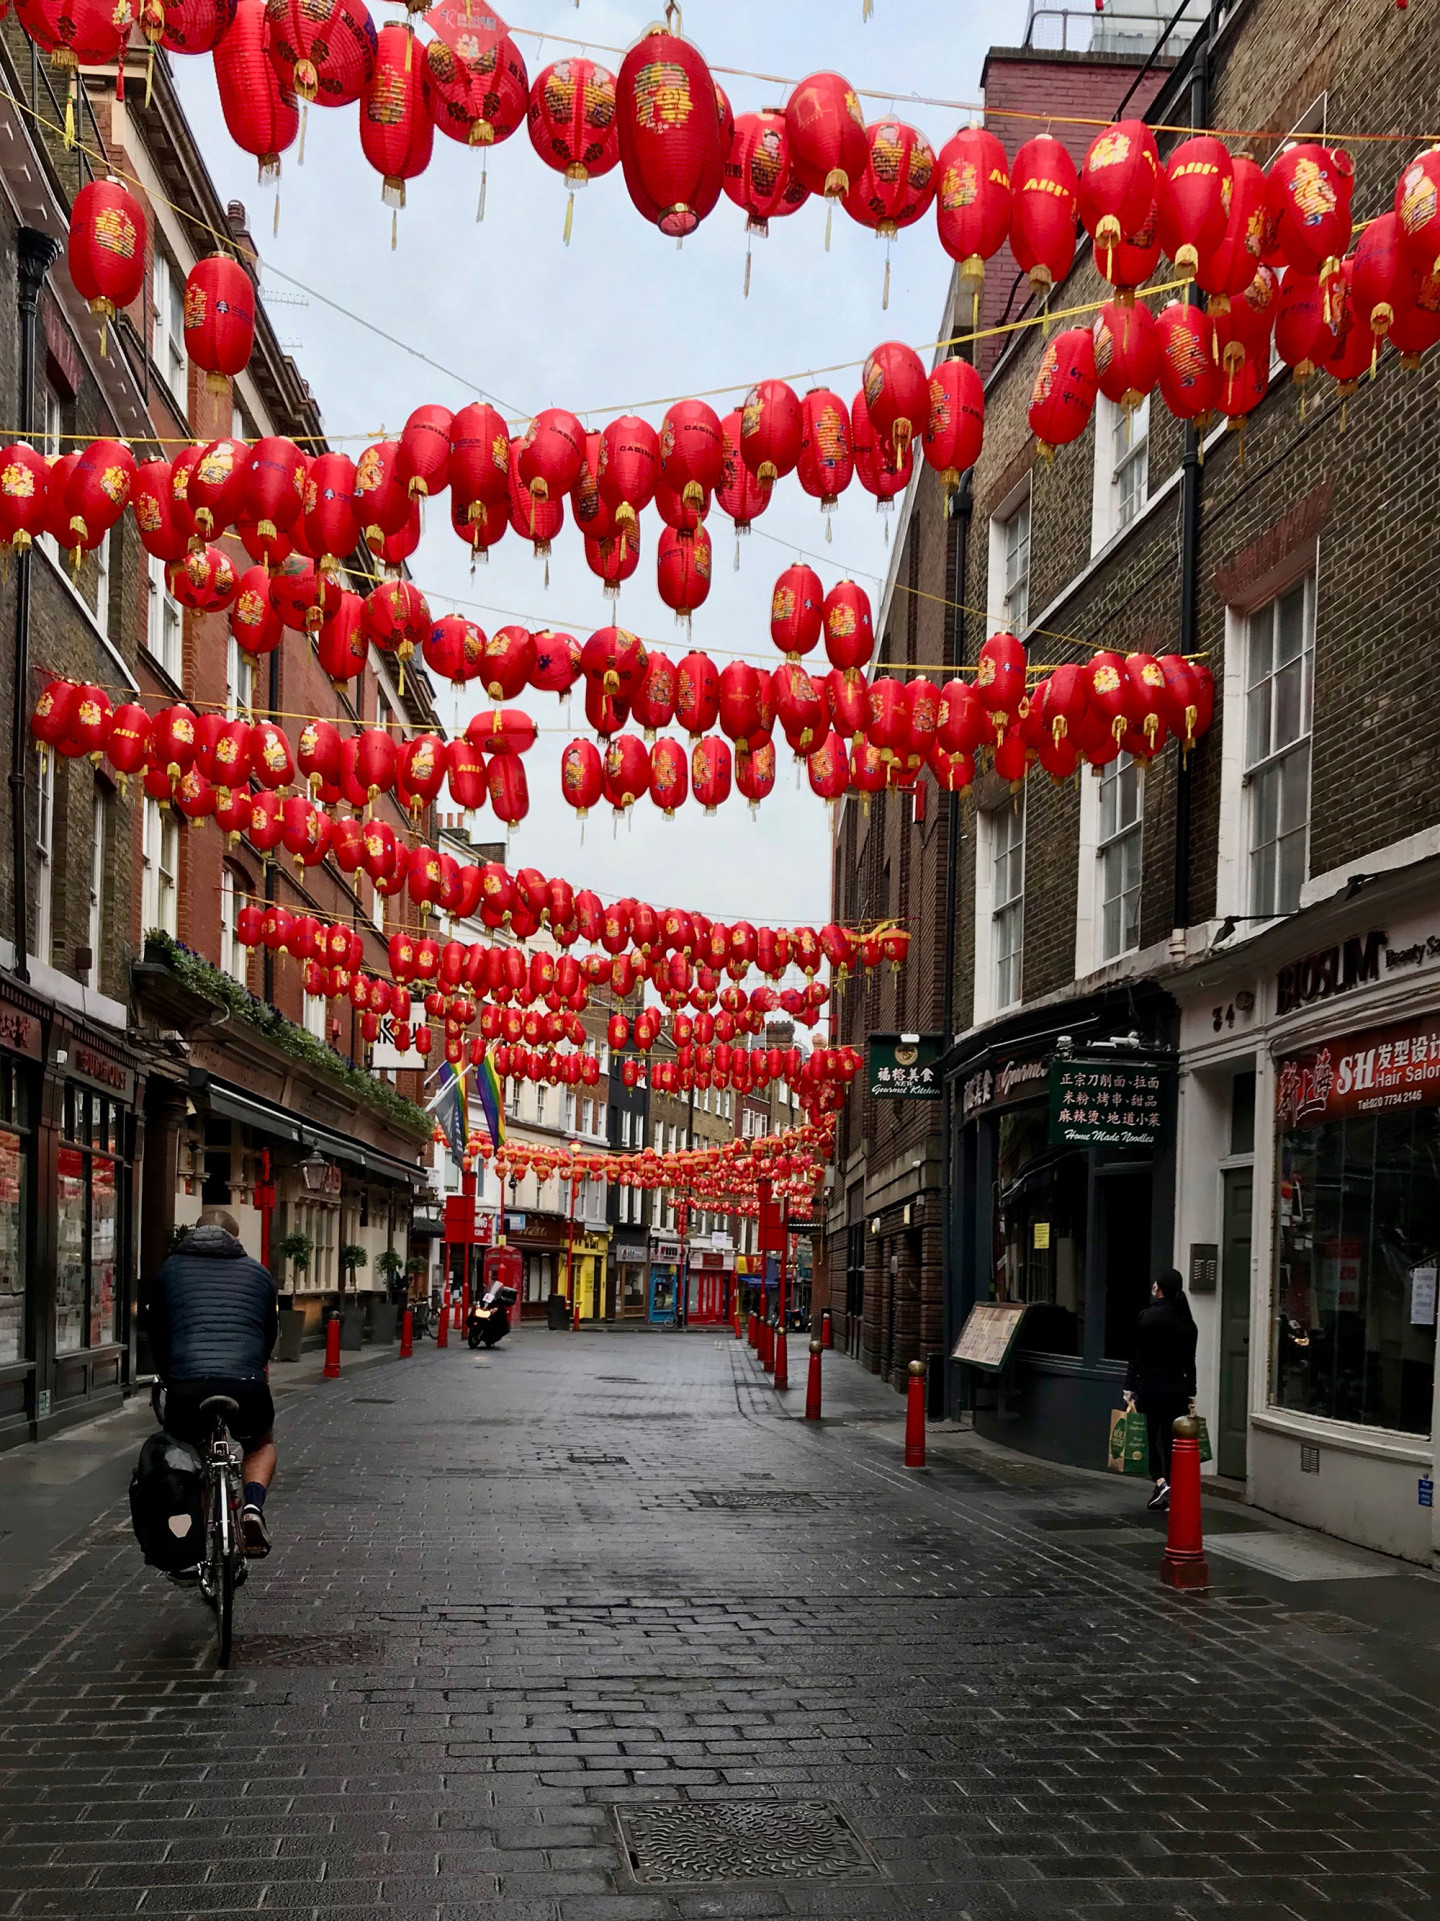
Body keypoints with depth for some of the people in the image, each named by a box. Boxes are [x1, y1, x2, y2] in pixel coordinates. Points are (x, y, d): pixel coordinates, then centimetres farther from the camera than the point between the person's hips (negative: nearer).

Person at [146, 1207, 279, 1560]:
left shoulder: (171, 1269, 21)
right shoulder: (257, 1272, 23)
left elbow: (156, 1332, 30)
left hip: (187, 1384, 0)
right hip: (247, 1384, 0)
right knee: (261, 1445, 31)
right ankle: (253, 1506, 4)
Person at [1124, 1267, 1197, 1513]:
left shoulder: (1149, 1316, -11)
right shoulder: (1186, 1320, 5)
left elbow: (1139, 1355, -11)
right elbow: (1190, 1361, 10)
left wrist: (1129, 1389, -6)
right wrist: (1191, 1394, 17)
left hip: (1152, 1388, -4)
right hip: (1178, 1389, 4)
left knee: (1150, 1438, 7)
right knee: (1171, 1441, 9)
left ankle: (1161, 1483, -10)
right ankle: (1171, 1495, 10)